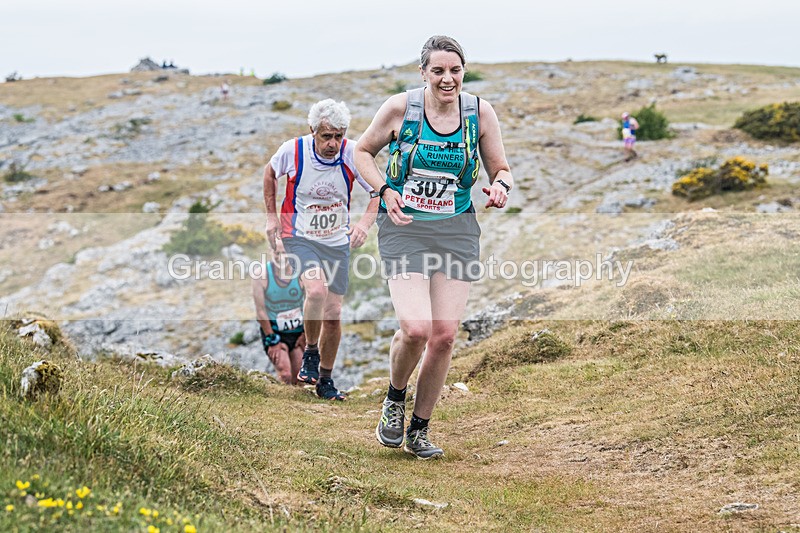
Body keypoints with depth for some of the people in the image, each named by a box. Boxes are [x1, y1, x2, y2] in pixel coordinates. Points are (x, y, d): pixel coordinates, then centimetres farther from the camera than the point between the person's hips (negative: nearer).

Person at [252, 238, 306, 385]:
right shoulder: (261, 275, -14)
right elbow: (260, 311, -11)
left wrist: (306, 334, -1)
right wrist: (272, 340, -11)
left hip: (298, 331, 2)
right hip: (273, 331, -2)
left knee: (298, 381, -1)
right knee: (285, 375, -21)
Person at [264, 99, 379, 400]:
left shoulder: (353, 155, -14)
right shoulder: (293, 150, -15)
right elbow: (270, 173, 7)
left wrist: (365, 223, -24)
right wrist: (271, 215, 5)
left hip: (338, 241, 2)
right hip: (299, 237, -2)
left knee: (333, 315, 3)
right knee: (316, 291, -29)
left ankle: (326, 379, 23)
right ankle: (310, 352, -3)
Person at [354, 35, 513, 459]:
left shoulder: (480, 113, 0)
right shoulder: (400, 107, -6)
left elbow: (500, 169, 11)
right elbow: (363, 151, 8)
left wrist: (500, 188, -12)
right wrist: (385, 191, -9)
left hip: (457, 232, 3)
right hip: (404, 230, -3)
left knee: (444, 336, -1)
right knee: (416, 329, -19)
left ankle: (419, 430, 19)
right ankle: (394, 402, 13)